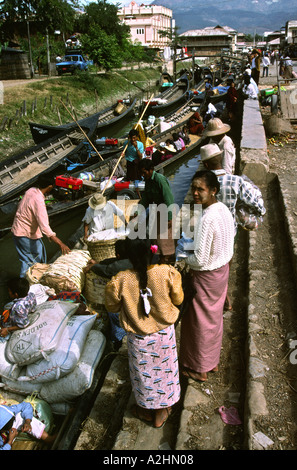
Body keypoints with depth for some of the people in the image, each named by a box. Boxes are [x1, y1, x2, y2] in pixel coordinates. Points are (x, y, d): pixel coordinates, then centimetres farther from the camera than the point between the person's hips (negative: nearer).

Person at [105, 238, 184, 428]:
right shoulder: (167, 273, -24)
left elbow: (112, 306, -7)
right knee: (164, 369, 24)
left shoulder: (120, 281, -26)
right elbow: (178, 300, -8)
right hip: (164, 334, 1)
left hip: (139, 338, -1)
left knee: (143, 373, 23)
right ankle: (161, 413, 44)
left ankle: (147, 411, 47)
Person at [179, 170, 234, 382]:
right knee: (215, 317, 24)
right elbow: (229, 238, 9)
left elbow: (200, 260, -28)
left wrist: (183, 258, -10)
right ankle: (213, 361, 45)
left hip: (206, 276, -9)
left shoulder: (207, 219, -31)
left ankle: (199, 369, 32)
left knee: (200, 322, 12)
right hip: (222, 269, 9)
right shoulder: (224, 209, -4)